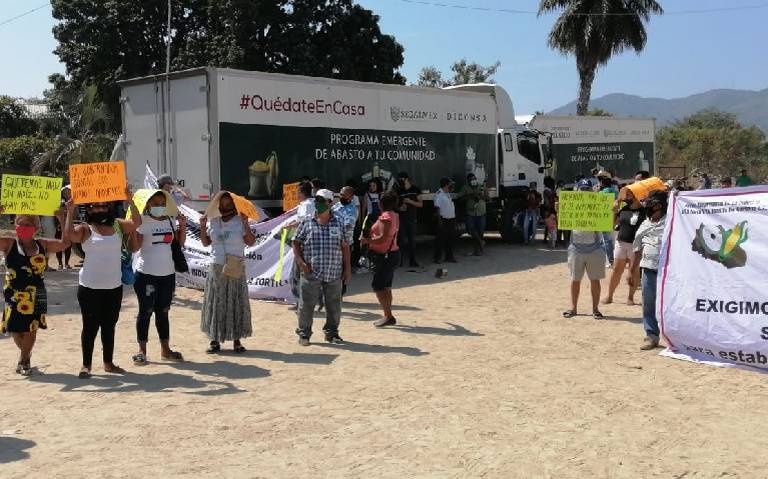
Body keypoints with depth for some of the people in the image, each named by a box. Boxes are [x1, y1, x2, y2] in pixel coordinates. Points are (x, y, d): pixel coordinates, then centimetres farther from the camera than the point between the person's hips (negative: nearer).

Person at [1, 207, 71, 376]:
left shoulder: (43, 245, 1)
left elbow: (66, 242, -3)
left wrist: (62, 218, -12)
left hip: (36, 295, 1)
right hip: (14, 294, -1)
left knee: (31, 329, 6)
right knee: (15, 329, 6)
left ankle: (24, 359, 28)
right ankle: (25, 355, 36)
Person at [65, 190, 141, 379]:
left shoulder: (117, 225, 6)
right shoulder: (85, 229, -3)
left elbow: (136, 223, -8)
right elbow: (69, 234, -21)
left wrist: (130, 201, -17)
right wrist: (70, 212, -22)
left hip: (114, 287, 4)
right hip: (90, 287, -3)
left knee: (109, 326, 13)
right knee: (90, 326, 1)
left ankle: (108, 363, 23)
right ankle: (86, 365, 11)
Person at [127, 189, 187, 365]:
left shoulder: (169, 221, 8)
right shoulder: (142, 222, -9)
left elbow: (180, 242, 13)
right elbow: (134, 248, -16)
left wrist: (183, 226, 1)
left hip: (168, 273, 5)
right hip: (146, 274, -5)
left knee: (163, 312, 14)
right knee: (145, 311, 1)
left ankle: (165, 349, 22)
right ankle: (142, 350, 10)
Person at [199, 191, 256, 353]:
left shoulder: (239, 221, -2)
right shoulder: (213, 221, 8)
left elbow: (251, 242, -9)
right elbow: (206, 242, 11)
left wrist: (245, 224, -17)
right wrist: (202, 225, 0)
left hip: (235, 269, -3)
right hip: (216, 267, 3)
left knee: (236, 303, 1)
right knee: (215, 303, 4)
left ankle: (237, 340, 8)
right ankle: (215, 340, 10)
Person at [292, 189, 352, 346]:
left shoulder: (338, 223, 7)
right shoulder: (306, 223, 0)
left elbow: (345, 246, 9)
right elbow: (296, 243, 5)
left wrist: (347, 268, 6)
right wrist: (301, 262, -8)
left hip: (334, 273, 2)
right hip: (311, 273, -2)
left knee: (334, 305, 10)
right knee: (307, 304, 2)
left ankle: (331, 332, 26)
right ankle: (304, 333, 16)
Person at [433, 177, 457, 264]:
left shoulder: (448, 194, 15)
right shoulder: (439, 194, -13)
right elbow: (437, 208, -17)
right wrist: (439, 220, -22)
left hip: (451, 220, 9)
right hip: (443, 220, -9)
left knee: (450, 239, 12)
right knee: (441, 239, -4)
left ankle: (449, 256, 20)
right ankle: (438, 257, 3)